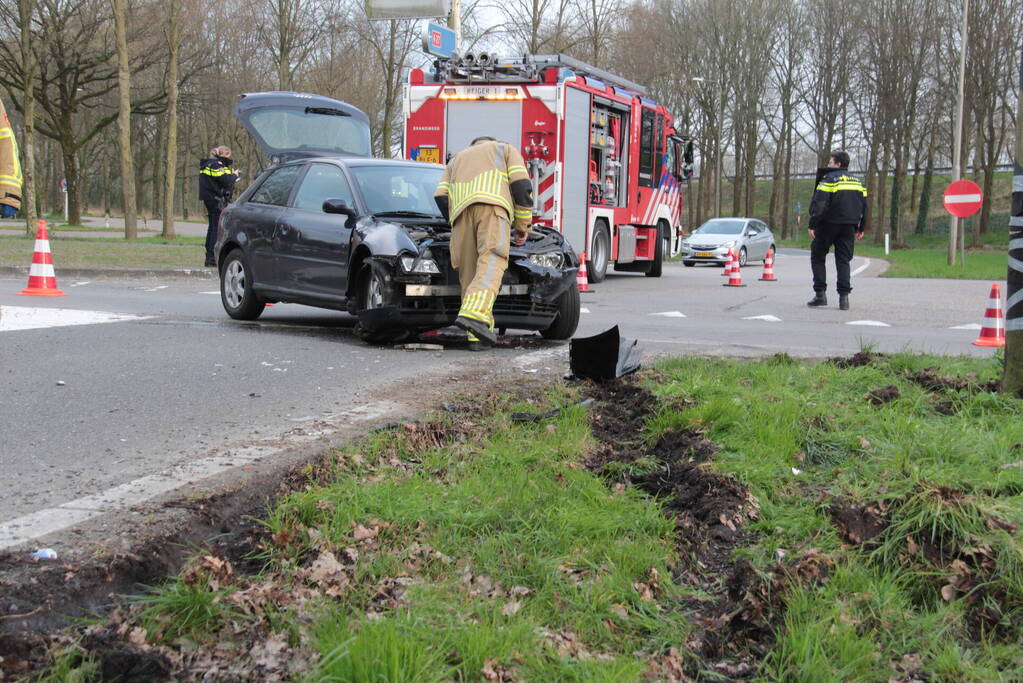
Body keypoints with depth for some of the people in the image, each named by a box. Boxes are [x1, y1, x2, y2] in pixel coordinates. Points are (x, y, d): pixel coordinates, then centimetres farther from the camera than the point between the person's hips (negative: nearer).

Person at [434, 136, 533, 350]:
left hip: (460, 210, 4)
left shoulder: (456, 160, 40)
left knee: (469, 270, 4)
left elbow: (440, 197, 22)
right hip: (491, 205, -4)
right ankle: (474, 314, -43)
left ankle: (477, 336, -4)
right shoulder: (506, 150, 31)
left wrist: (457, 223, 34)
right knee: (491, 261, -19)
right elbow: (521, 184, 12)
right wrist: (522, 227, 16)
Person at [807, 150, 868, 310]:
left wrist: (812, 225, -14)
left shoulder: (829, 178, -6)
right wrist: (860, 228, 22)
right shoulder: (857, 181, 14)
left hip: (829, 225, -5)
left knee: (817, 257, 8)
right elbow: (864, 205, 16)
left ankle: (820, 294, 1)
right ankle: (844, 297, -3)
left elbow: (818, 204, -16)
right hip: (849, 227, 5)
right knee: (843, 261, 7)